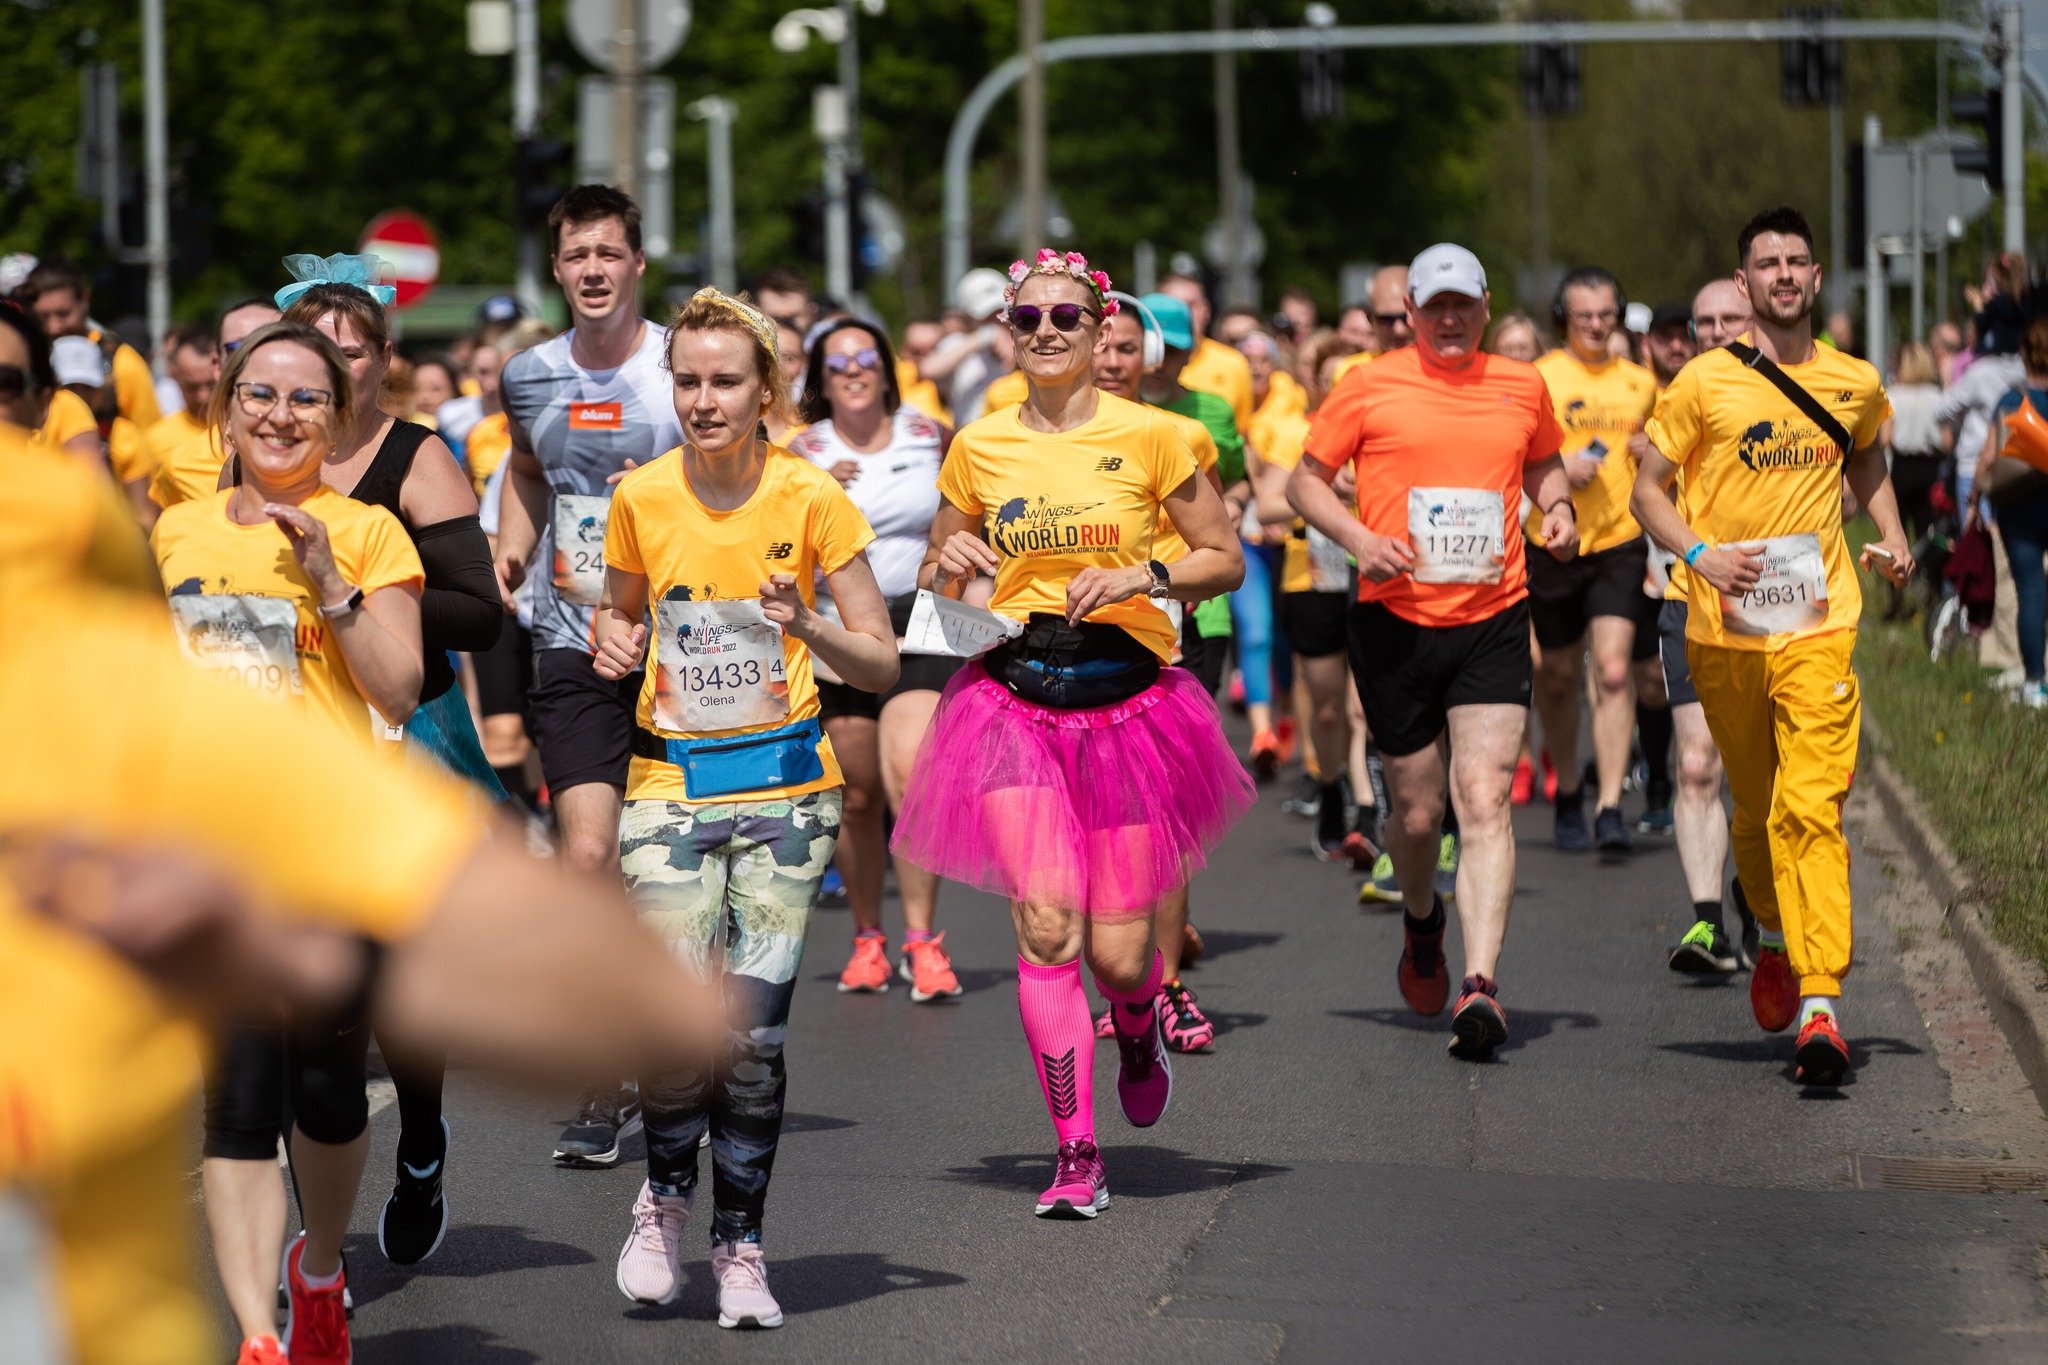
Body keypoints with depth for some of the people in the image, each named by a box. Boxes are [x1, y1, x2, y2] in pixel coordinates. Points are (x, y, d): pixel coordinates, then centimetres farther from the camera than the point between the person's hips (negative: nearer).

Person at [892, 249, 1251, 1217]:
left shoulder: (1149, 437, -1)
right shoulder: (978, 448, 6)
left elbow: (1226, 559, 5)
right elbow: (934, 584, 18)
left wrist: (1142, 576, -12)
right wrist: (950, 567, -5)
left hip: (1129, 703, -1)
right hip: (1015, 699, 1)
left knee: (1119, 952, 0)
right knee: (1046, 925, -14)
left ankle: (1138, 1032, 38)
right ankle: (1076, 1157, -7)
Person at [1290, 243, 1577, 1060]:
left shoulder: (1521, 387, 9)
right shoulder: (1369, 388, 1)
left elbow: (1543, 465, 27)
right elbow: (1305, 482, 7)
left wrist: (1558, 508, 5)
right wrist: (1359, 538, -11)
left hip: (1493, 622, 0)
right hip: (1395, 619, 0)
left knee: (1484, 800, -15)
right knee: (1416, 812, 7)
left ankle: (1480, 984, -23)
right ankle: (1422, 922, 40)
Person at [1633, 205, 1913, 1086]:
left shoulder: (1856, 384, 6)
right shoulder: (1705, 381, -1)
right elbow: (1648, 487, 4)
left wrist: (1891, 537, 11)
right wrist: (1698, 553, -13)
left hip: (1818, 625, 0)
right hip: (1724, 631, 0)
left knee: (1810, 808, -14)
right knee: (1754, 808, 12)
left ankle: (1820, 1009, -20)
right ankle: (1775, 938, 42)